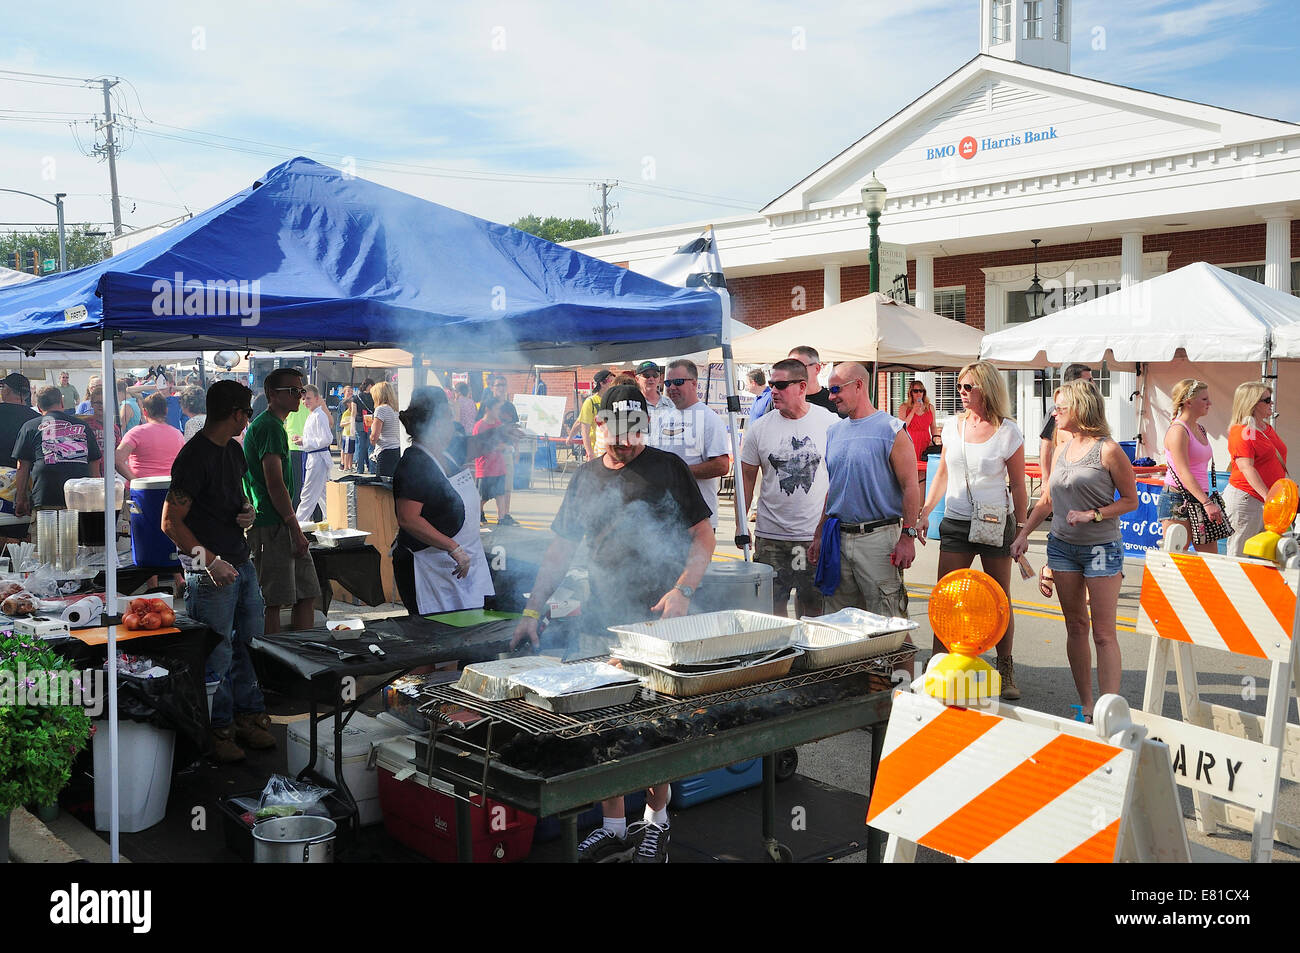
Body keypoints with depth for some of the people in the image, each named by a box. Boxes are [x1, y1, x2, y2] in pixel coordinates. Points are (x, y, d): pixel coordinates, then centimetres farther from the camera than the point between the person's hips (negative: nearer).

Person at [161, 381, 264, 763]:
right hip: (211, 571, -9)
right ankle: (220, 729, 13)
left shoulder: (234, 449, 11)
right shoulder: (194, 457, -17)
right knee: (218, 654, -1)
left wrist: (247, 511, 5)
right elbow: (171, 522, -16)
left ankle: (249, 716, 26)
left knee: (250, 641, 14)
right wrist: (210, 560, -22)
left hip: (241, 561, 9)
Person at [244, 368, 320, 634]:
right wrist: (295, 529, -16)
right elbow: (275, 485, -19)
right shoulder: (270, 426, -13)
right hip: (272, 527, -11)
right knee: (272, 601, -5)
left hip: (282, 525, 11)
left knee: (306, 593, 12)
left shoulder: (272, 425, 21)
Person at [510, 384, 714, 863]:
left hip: (659, 617, -4)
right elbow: (561, 549, 14)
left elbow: (703, 536, 0)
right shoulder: (586, 477, 12)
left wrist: (682, 591, -14)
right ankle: (614, 827, 18)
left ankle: (656, 820, 19)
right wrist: (532, 610, 7)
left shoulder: (667, 467, 0)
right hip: (603, 618, 4)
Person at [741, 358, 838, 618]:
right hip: (770, 536, 1)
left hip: (816, 535, -1)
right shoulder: (759, 428, 2)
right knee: (772, 608, 2)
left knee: (814, 606, 8)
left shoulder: (829, 422, -1)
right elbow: (747, 477, 9)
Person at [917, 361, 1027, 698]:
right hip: (955, 522, 3)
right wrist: (924, 512, 9)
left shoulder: (1008, 432, -6)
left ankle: (1005, 671, 18)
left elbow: (1018, 485, 0)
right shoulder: (952, 425, 5)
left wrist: (1021, 528, -1)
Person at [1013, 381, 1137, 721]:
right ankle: (1086, 708, 16)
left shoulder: (1108, 450, -9)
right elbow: (1046, 500, 18)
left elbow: (1131, 500, -4)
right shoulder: (1063, 449, 10)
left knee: (1103, 632, -6)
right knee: (1075, 627, 9)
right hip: (1063, 545, 6)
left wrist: (1092, 515, -16)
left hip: (1101, 548, -6)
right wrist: (1024, 534, 10)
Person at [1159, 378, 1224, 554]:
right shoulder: (1178, 430, -12)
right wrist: (1207, 503, -26)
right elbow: (1184, 473, -20)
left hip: (1199, 500, 9)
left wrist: (1208, 501, 20)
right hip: (1177, 501, -9)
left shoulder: (1200, 430, 16)